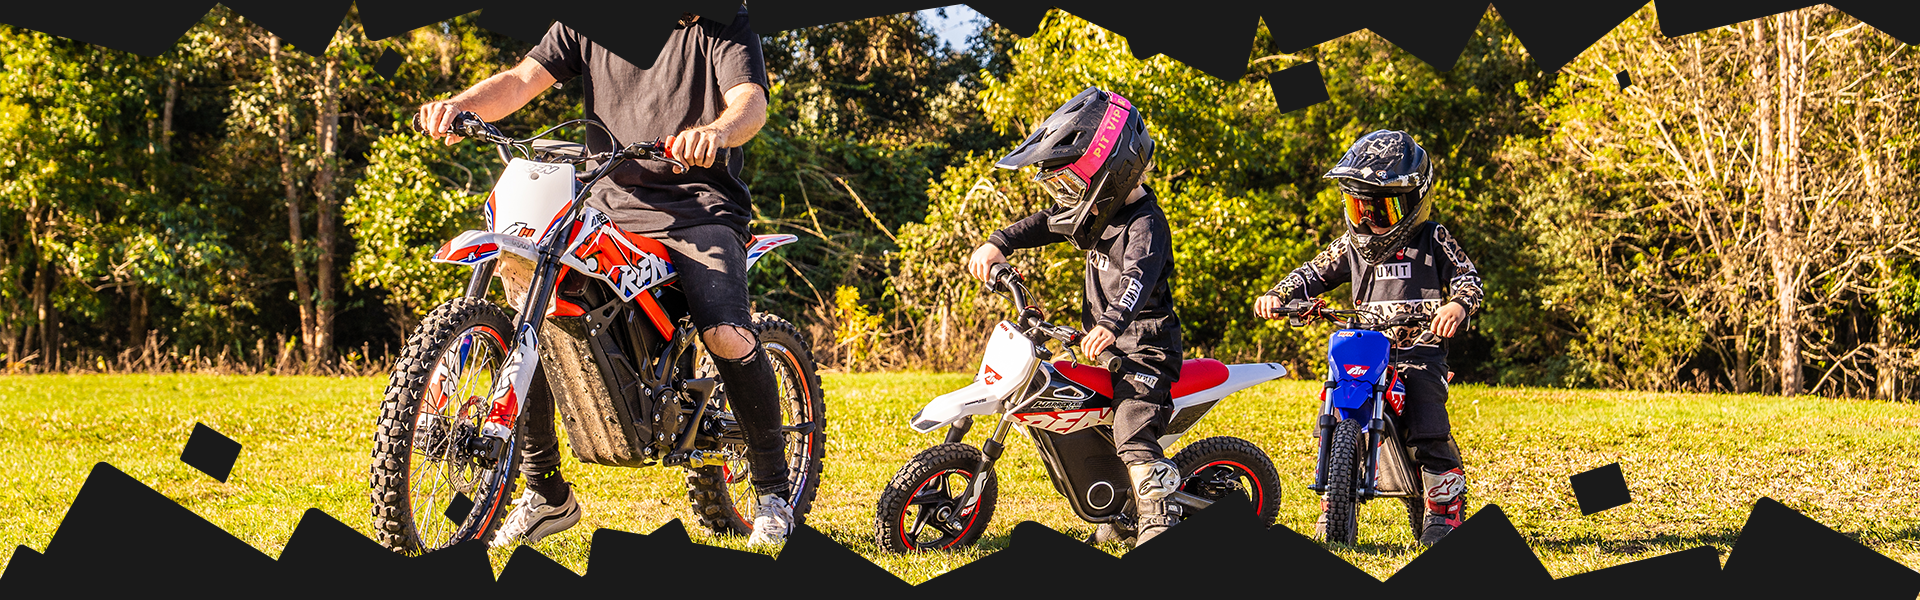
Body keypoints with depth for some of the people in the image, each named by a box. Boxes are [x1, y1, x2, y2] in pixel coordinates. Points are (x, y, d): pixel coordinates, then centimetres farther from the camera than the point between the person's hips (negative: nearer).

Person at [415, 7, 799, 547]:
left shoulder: (720, 22, -1)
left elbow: (750, 99, -17)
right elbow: (523, 78, 2)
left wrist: (715, 131, -42)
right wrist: (460, 105, -20)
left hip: (699, 205, -4)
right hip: (608, 204, 5)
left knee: (728, 336, -27)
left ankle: (773, 488, -5)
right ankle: (546, 493, 8)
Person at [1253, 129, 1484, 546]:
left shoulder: (1433, 241, 5)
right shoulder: (1352, 245, 17)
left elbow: (1467, 276, -2)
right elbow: (1315, 272, 17)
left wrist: (1459, 304, -25)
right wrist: (1278, 295, -1)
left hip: (1420, 352, -4)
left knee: (1430, 432, -18)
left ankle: (1444, 511, -5)